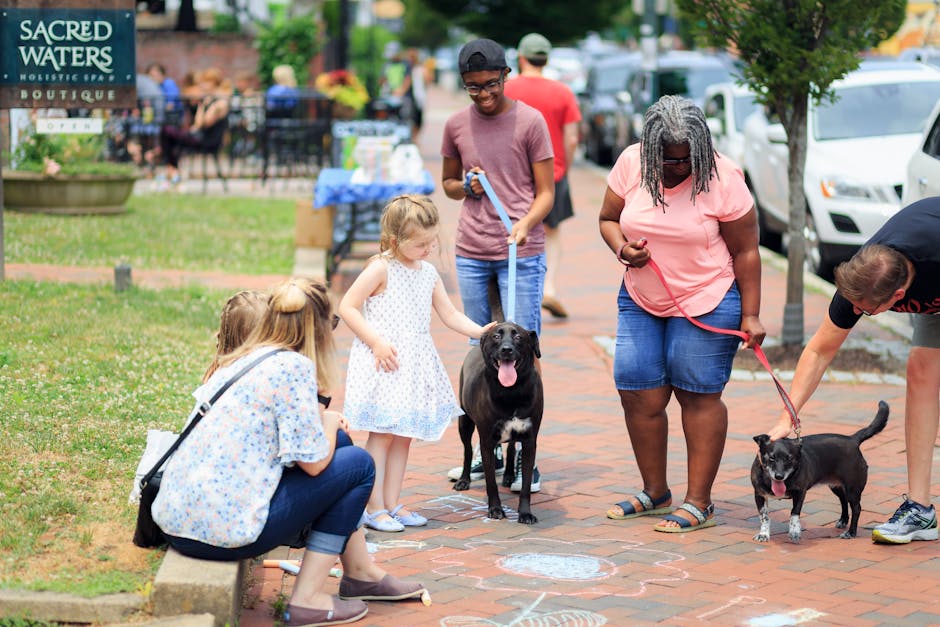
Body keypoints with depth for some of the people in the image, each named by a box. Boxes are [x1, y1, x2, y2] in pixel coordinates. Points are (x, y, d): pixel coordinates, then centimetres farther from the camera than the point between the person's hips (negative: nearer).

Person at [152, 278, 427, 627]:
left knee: (337, 441, 20)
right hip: (225, 527, -9)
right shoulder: (294, 366, -11)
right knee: (358, 464, 5)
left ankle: (361, 573, 31)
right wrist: (330, 424, 9)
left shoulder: (239, 360, 13)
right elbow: (314, 462, -12)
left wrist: (326, 423, 21)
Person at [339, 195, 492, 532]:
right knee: (382, 434, -5)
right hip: (384, 362, -7)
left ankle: (392, 503, 17)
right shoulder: (381, 268, -11)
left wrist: (480, 331, -2)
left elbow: (449, 315, 13)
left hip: (415, 364, 7)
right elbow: (348, 306, -12)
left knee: (404, 434, 10)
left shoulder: (429, 273, 10)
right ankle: (375, 508, 1)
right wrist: (377, 342, -18)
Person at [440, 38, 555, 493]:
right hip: (470, 252, 4)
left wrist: (525, 224, -21)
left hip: (520, 252, -4)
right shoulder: (456, 125, 8)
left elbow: (546, 192, -2)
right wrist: (465, 187, -3)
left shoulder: (530, 121, -3)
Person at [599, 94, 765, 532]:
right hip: (640, 301, 5)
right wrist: (621, 248, -14)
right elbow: (608, 218, 8)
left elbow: (745, 251, -9)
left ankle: (699, 503, 4)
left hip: (707, 303, -4)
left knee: (698, 396, -2)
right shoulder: (631, 164, -5)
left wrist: (750, 315, -11)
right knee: (638, 395, 3)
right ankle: (655, 492, 19)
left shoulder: (722, 178, -15)